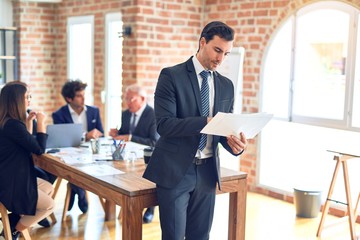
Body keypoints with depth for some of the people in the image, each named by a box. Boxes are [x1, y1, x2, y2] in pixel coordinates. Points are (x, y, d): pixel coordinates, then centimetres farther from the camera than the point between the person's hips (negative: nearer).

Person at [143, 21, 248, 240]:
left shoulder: (226, 85, 9)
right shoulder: (171, 76, -7)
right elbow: (164, 124, -16)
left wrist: (234, 143, -12)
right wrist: (206, 122, -27)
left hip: (207, 172, 5)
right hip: (175, 170, -5)